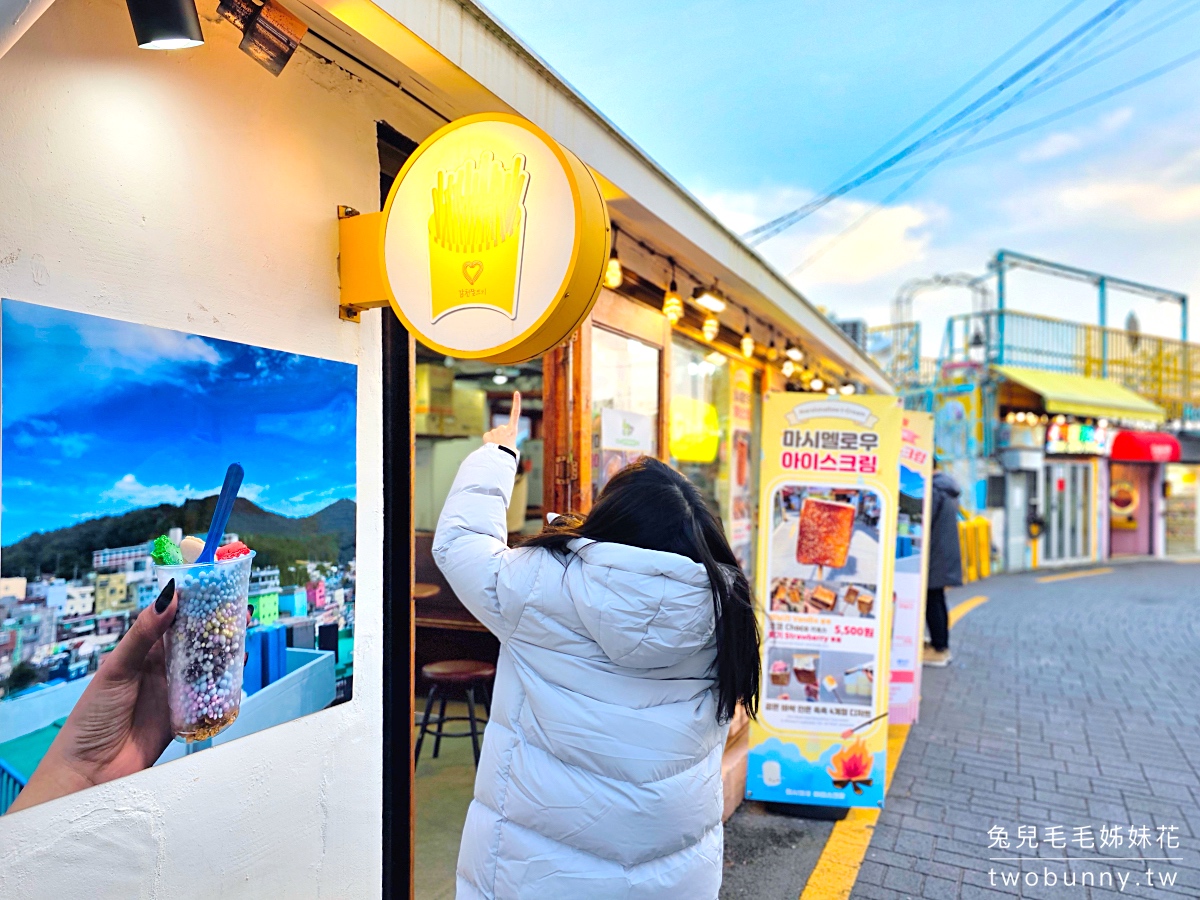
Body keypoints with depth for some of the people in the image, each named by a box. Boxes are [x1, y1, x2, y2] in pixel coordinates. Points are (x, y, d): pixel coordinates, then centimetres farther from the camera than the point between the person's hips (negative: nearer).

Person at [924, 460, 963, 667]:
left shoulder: (933, 489, -17)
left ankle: (938, 650, 0)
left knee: (932, 602, -4)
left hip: (935, 555, -10)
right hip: (946, 554, 10)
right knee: (938, 601, 15)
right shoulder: (949, 488, 14)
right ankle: (943, 646, 22)